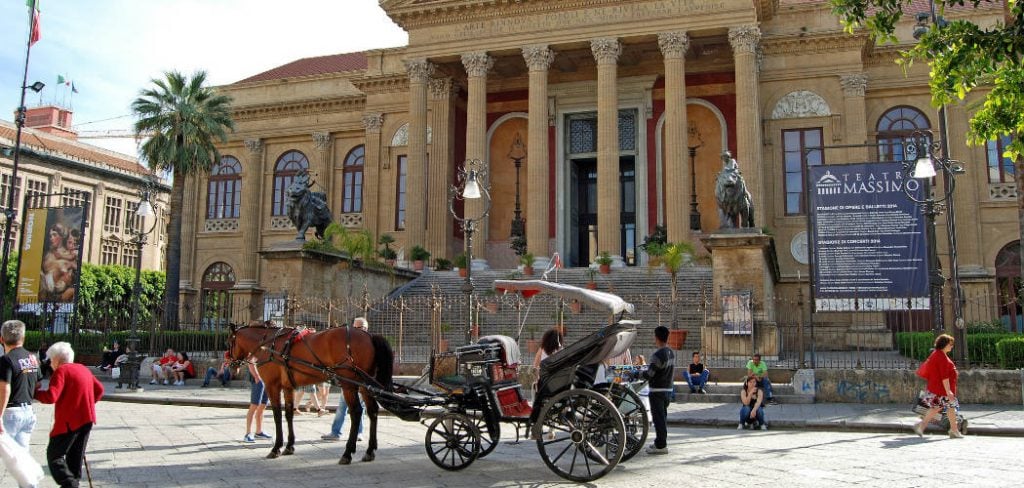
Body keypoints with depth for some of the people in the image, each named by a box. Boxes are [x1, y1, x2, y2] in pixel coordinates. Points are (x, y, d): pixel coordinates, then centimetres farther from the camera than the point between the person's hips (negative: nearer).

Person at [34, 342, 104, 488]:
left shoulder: (61, 371, -10)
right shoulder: (83, 369, 15)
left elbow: (51, 397, -19)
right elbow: (99, 390, 18)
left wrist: (34, 393, -5)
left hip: (69, 421, -8)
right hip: (87, 419, 8)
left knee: (54, 455, -3)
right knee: (75, 456, 15)